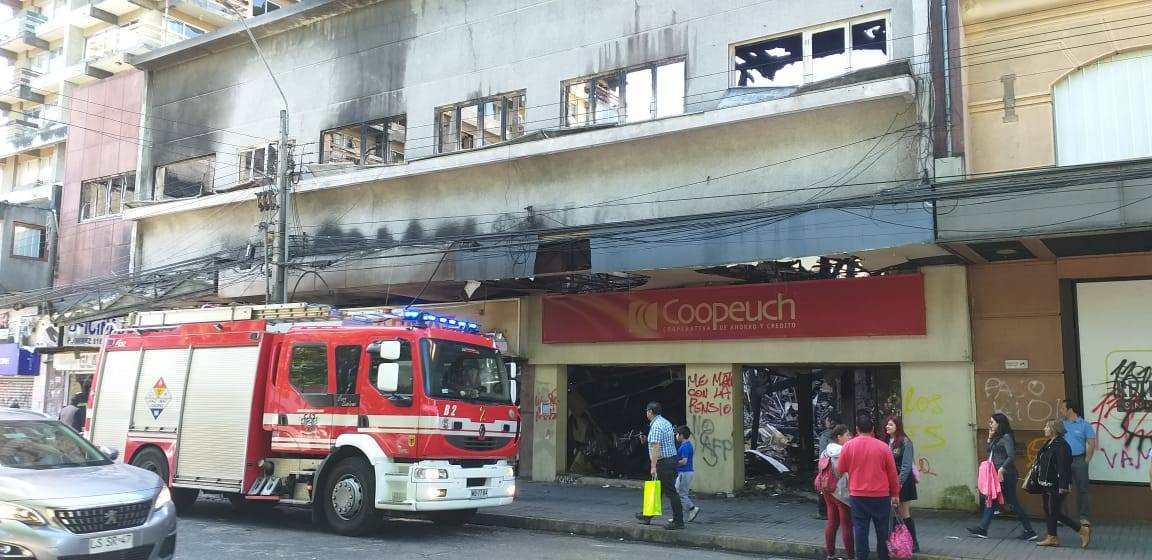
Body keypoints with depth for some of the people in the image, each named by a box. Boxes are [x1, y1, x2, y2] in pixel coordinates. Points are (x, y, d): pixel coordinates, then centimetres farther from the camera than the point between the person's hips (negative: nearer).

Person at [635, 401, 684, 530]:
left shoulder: (656, 426, -16)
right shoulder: (666, 423, 15)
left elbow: (655, 447, -23)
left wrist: (653, 466, -24)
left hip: (664, 462, -10)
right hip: (672, 458, 10)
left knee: (670, 492, -6)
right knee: (657, 489, 17)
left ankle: (678, 521, -3)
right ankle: (648, 516, 27)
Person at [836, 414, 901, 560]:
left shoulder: (848, 445, -5)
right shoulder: (883, 447, -6)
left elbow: (840, 469, 4)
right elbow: (892, 473, 0)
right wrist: (895, 494, 10)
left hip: (858, 495, 0)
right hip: (880, 495, 0)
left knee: (860, 527, 6)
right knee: (882, 528, 11)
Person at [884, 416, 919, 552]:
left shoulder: (905, 442, -10)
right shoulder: (887, 442, 8)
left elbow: (906, 465, -15)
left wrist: (899, 482, -21)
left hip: (902, 482, -6)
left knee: (904, 514, 0)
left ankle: (913, 543, 10)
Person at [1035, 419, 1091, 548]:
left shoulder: (1061, 445, -19)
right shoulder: (1049, 444, 10)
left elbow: (1063, 467, -24)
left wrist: (1063, 486, -26)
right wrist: (1042, 481, 20)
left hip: (1056, 485, -10)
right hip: (1048, 484, 10)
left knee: (1055, 512, -4)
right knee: (1048, 511, 12)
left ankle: (1083, 530, 6)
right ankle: (1052, 538, 19)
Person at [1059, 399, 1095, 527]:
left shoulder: (1084, 425, -4)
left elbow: (1091, 444, -4)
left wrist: (1086, 461, -7)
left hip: (1079, 460, -3)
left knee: (1082, 489, 3)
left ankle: (1083, 517, 10)